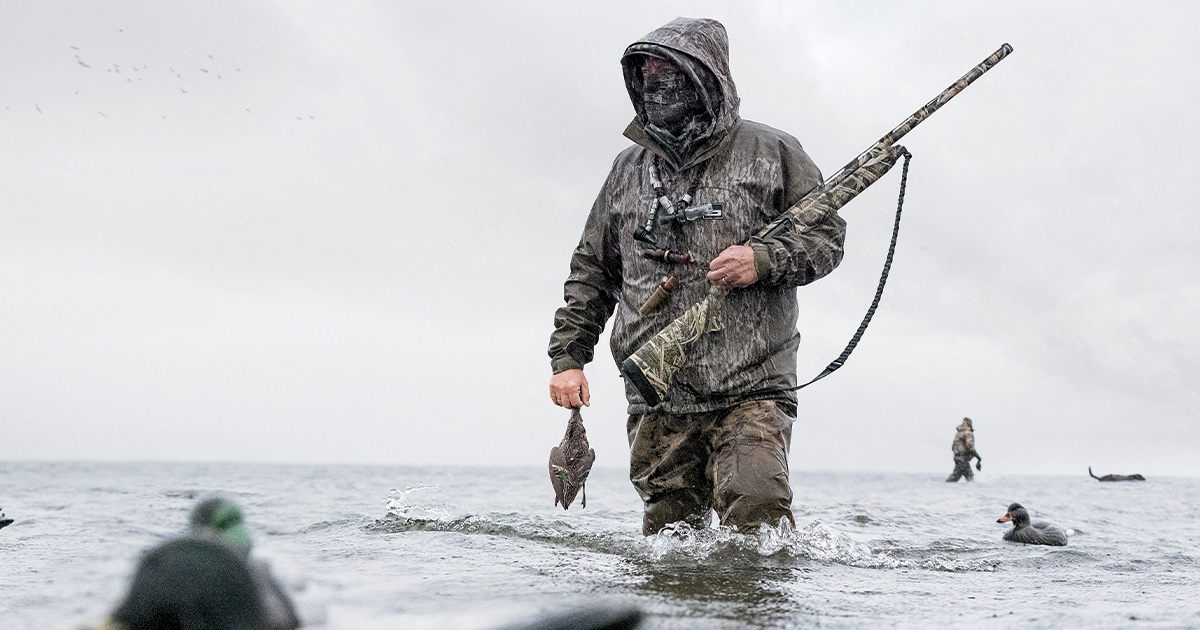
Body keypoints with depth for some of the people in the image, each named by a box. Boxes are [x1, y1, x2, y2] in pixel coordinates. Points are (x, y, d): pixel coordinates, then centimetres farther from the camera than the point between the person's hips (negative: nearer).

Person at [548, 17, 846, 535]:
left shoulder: (770, 152, 6)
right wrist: (568, 356, 12)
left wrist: (764, 259, -13)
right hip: (656, 402, 4)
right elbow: (592, 270, 21)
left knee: (755, 516, -20)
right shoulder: (629, 168, 16)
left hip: (751, 391, -3)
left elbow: (827, 236, 6)